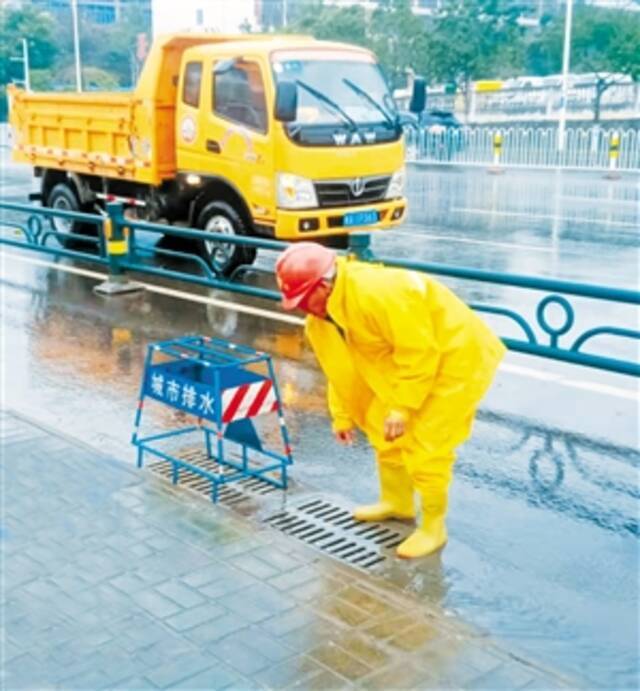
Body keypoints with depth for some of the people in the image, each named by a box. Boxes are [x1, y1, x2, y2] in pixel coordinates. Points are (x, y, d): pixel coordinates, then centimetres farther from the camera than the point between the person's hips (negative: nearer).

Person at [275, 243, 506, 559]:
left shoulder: (377, 294, -33)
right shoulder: (326, 311, -2)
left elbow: (419, 351, -29)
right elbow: (342, 364, 9)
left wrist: (402, 407, -22)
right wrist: (343, 415, 11)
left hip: (458, 356, -10)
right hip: (414, 353, 10)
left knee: (425, 446, -9)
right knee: (383, 429, 16)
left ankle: (433, 527, 10)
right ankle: (397, 502, 36)